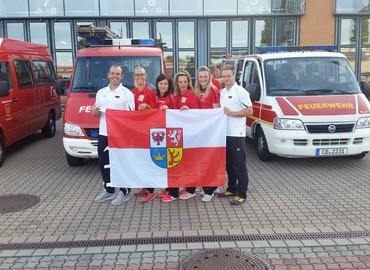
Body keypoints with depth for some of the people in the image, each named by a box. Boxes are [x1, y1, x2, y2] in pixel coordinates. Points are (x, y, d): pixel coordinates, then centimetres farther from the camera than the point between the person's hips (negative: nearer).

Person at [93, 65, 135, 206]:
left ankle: (124, 192, 11)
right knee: (103, 163, 12)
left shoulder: (127, 93, -3)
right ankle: (108, 190, 26)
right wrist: (95, 112, -5)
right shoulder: (101, 92, 15)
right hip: (103, 133, 6)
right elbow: (95, 113, 19)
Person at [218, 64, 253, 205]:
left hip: (236, 134, -7)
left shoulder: (240, 92, -9)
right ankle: (231, 189, 28)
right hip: (224, 133, 8)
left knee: (239, 165, -2)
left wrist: (230, 113, -17)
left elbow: (249, 111, -14)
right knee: (229, 164, 16)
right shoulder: (222, 92, 13)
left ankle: (242, 194, 4)